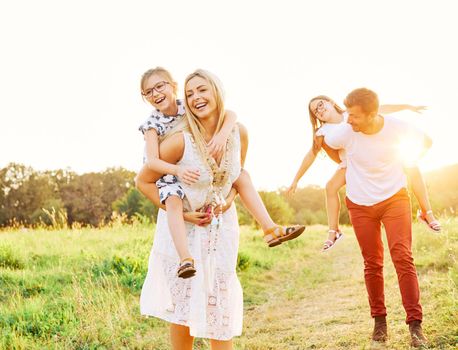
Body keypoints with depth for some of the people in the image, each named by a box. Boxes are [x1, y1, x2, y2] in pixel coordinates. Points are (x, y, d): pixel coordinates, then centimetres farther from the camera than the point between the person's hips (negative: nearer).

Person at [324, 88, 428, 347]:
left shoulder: (397, 127, -18)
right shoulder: (345, 133, -19)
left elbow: (426, 142, 4)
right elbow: (322, 144, 5)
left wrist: (404, 165, 4)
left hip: (395, 197, -1)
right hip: (361, 204, 1)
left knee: (403, 257, -11)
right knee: (372, 264, 7)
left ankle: (415, 323, -7)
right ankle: (379, 319, 20)